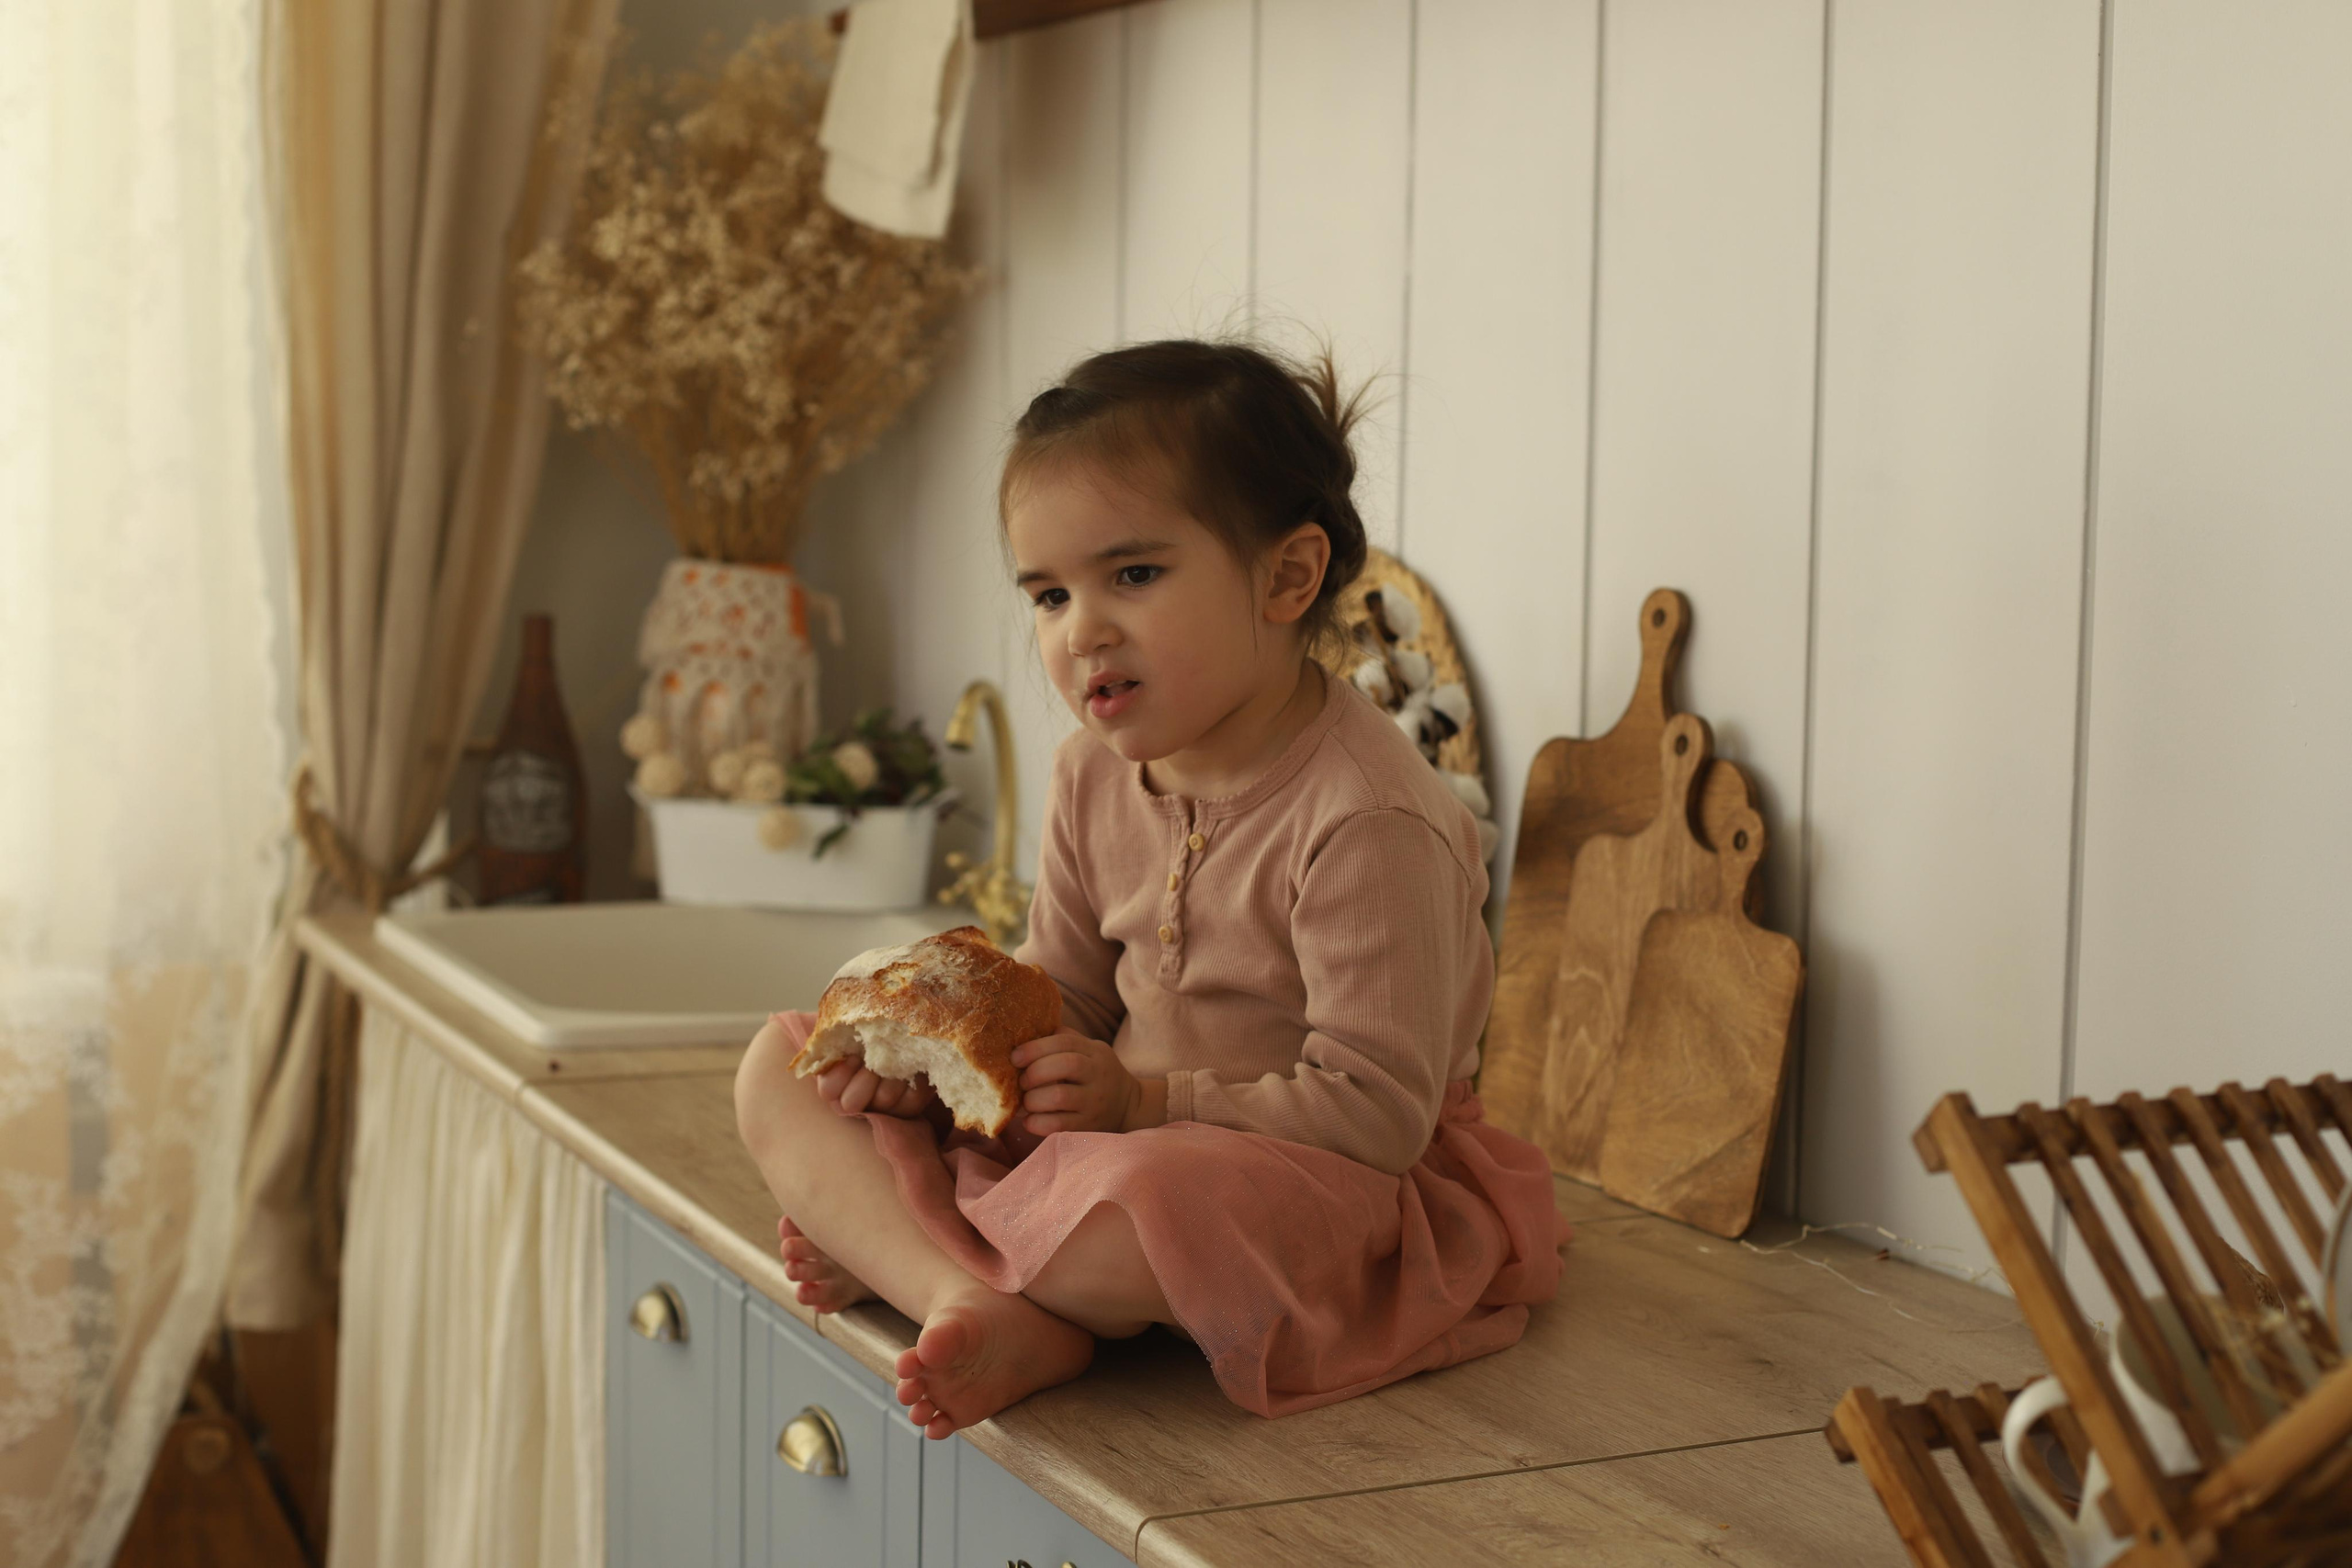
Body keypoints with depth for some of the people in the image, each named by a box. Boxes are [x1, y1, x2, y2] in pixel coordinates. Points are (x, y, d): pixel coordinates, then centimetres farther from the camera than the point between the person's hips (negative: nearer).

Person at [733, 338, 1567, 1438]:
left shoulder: (1368, 821, -23)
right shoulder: (1096, 776, 3)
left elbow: (1374, 1112, -23)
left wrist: (1147, 1100, -26)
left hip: (1318, 1181, -8)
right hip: (1125, 1129, 8)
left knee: (1138, 1197, -44)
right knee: (782, 1068, -2)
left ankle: (889, 1250, -13)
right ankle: (977, 1309, -25)